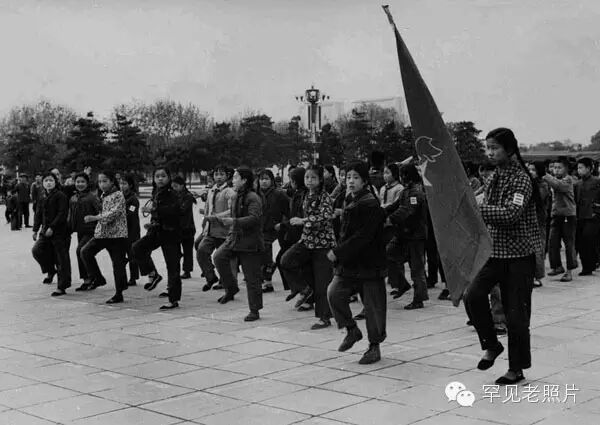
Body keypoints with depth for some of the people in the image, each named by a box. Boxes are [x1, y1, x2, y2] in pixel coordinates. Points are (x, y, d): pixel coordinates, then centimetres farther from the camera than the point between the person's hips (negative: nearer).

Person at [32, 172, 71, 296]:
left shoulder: (61, 196, -8)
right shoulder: (44, 198, 15)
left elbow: (62, 214, -16)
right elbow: (39, 214, 19)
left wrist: (52, 227, -20)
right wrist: (35, 230, 12)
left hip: (59, 232, -7)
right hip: (45, 232, 7)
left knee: (61, 259, -3)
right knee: (36, 250, -8)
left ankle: (62, 287, 4)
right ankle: (51, 271, 16)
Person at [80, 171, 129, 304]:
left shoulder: (118, 195, -10)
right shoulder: (103, 196, 14)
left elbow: (113, 213, -21)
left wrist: (94, 217, -24)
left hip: (117, 234, -7)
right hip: (102, 233, 7)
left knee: (118, 264, -2)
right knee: (85, 251, -10)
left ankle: (119, 294, 6)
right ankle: (98, 278, 3)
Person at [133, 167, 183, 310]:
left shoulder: (172, 194, -10)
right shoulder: (155, 194, 13)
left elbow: (173, 210, -30)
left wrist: (153, 209, -31)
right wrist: (152, 224, 16)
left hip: (170, 233, -7)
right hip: (156, 231, 7)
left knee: (172, 266, -3)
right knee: (137, 248, -15)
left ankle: (174, 300, 4)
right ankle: (152, 274, 1)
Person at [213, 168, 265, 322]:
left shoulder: (253, 199, -14)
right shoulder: (236, 197, 14)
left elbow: (254, 219, -27)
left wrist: (233, 222, -31)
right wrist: (223, 219, 16)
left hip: (250, 243, -7)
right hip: (234, 238, 7)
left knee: (252, 279, -1)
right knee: (219, 257, -19)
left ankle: (254, 311, 10)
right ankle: (231, 288, 0)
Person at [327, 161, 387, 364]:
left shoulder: (371, 205, -14)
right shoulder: (349, 202, 12)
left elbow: (363, 236, -21)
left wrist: (338, 252, -20)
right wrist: (339, 253, 6)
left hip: (369, 263, -7)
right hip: (348, 263, 7)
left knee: (373, 306, 1)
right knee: (334, 292, -11)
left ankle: (375, 346, 16)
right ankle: (352, 330, 9)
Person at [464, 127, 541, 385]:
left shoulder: (521, 179, -13)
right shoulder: (496, 177, 11)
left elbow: (511, 214, -26)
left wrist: (475, 208, -26)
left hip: (519, 255, -6)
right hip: (495, 252, 7)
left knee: (516, 312, 0)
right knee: (473, 296, -12)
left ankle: (517, 368, 13)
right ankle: (491, 345, 9)